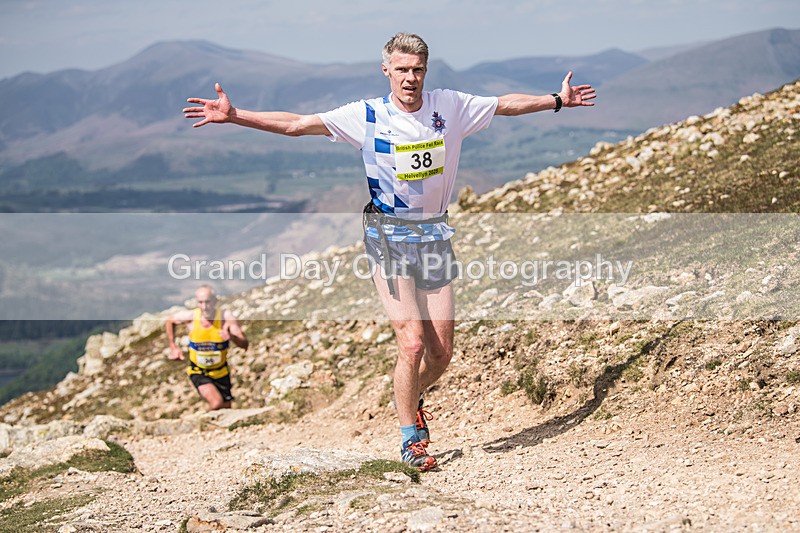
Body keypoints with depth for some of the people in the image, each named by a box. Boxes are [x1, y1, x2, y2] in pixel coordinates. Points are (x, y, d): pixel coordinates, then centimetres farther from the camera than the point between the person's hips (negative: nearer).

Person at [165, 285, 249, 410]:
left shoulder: (225, 316, -18)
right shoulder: (191, 316, -16)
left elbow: (245, 344, -22)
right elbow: (169, 321, 6)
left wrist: (232, 337, -43)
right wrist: (173, 347, 2)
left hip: (221, 373, 2)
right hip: (198, 373, -2)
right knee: (217, 403, -25)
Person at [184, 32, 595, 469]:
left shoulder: (449, 106, 2)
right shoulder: (367, 116, -6)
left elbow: (506, 105, 16)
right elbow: (295, 125, -11)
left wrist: (558, 101, 19)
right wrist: (233, 116, -19)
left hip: (435, 234, 3)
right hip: (388, 236, -3)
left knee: (442, 352, 5)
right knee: (412, 343, -12)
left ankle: (410, 399, 38)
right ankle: (410, 441, 6)